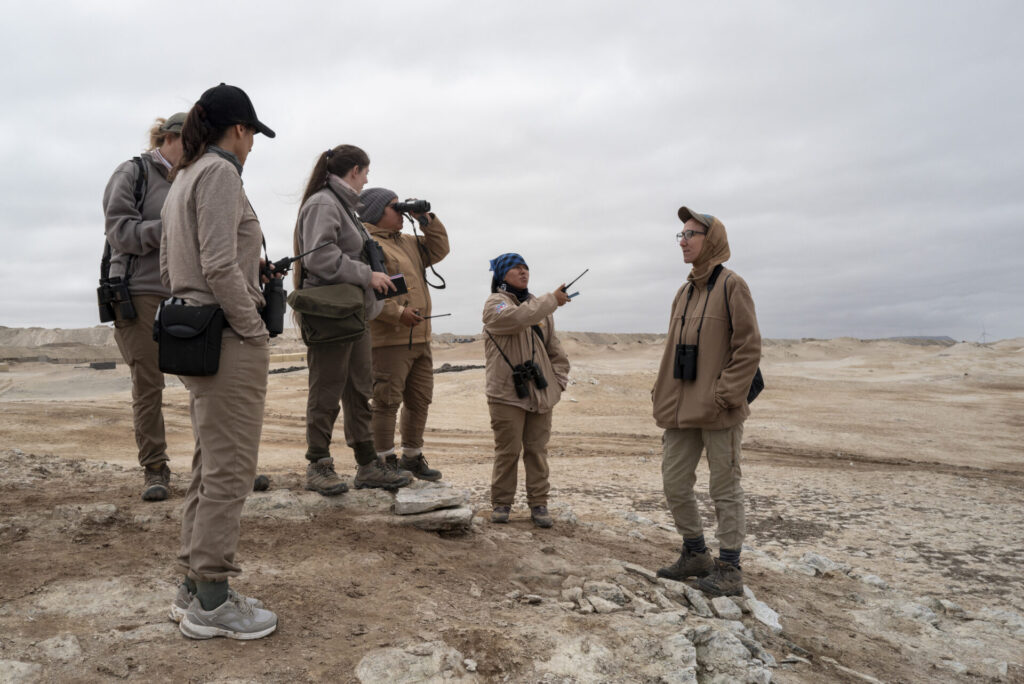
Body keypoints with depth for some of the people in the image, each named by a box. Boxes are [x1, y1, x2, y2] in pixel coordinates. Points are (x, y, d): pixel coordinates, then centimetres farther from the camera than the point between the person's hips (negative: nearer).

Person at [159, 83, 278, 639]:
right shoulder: (220, 172, -10)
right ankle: (211, 602, 8)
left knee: (210, 467, 16)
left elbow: (169, 269, 20)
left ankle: (193, 587, 25)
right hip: (230, 341, -10)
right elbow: (220, 267, -20)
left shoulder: (182, 179, 19)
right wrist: (254, 329, -13)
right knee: (229, 471, -2)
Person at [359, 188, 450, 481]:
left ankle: (412, 456, 27)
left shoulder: (407, 242, 21)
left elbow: (439, 250, 24)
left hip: (420, 337, 9)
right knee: (387, 401, -3)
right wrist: (398, 313, -24)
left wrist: (427, 220, 13)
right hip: (389, 340, -9)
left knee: (420, 401, 14)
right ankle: (386, 461, 8)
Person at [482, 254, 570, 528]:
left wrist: (558, 380, 10)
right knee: (508, 450, 1)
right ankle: (501, 502, 15)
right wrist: (552, 300, -18)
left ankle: (538, 503, 16)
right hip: (506, 394, -5)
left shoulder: (538, 306, 17)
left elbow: (554, 348, 21)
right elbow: (516, 318, -25)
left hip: (540, 393, 5)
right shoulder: (495, 304, -2)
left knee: (537, 450, 8)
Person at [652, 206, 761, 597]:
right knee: (674, 484, 11)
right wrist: (664, 397, 11)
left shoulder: (731, 286, -8)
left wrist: (724, 396, -18)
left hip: (719, 413, -8)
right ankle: (695, 555, 28)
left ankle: (729, 569, 15)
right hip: (681, 410, 8)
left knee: (725, 489, 3)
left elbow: (749, 349, -13)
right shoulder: (685, 292, 14)